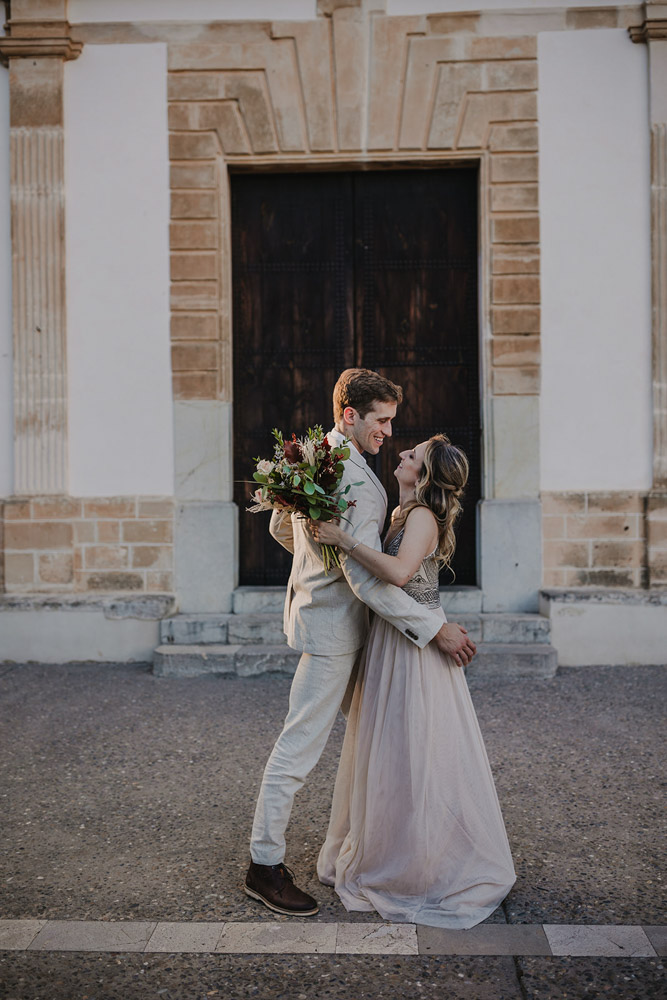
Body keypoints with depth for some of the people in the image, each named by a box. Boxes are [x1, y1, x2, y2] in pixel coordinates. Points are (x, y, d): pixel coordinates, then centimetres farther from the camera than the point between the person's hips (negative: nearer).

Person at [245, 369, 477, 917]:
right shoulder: (354, 481, -26)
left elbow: (280, 527, 19)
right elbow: (368, 580, -29)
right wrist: (437, 627, -25)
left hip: (316, 604, 11)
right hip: (333, 627, -11)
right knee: (299, 746, -2)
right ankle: (265, 865, 9)